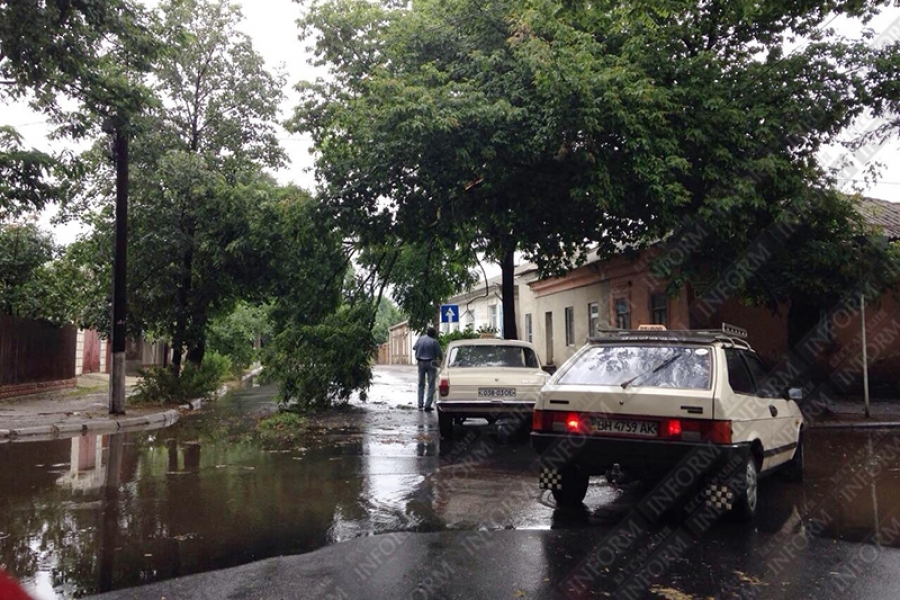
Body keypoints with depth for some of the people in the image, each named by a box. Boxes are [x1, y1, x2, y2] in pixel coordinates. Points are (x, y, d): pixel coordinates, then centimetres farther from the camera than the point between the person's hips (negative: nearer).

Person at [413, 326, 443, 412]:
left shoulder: (420, 339, 0)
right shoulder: (434, 342, -14)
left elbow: (414, 348, 14)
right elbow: (440, 354, -11)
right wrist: (439, 358, 9)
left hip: (421, 363, 5)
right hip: (430, 363, -5)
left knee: (421, 384, 14)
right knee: (431, 385, 1)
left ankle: (420, 405, 14)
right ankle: (427, 405, -5)